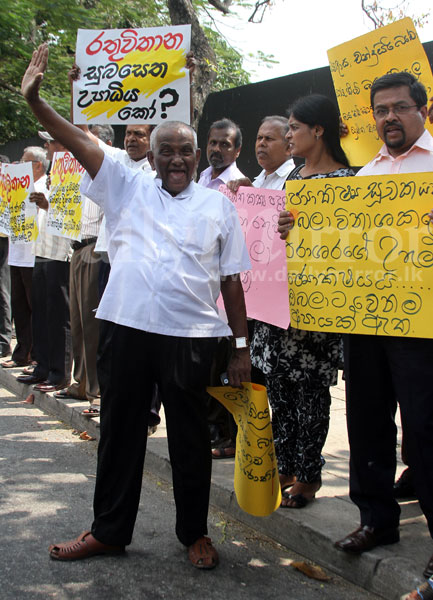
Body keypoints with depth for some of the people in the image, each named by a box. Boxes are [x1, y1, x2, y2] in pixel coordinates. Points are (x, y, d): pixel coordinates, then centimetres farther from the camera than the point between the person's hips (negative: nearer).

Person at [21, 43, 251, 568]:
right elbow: (79, 143, 0)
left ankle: (194, 533, 27)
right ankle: (108, 531, 28)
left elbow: (231, 281, 6)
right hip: (126, 329, 2)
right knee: (119, 431, 11)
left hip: (191, 336, -1)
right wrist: (34, 100, -13)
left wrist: (241, 347, 4)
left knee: (189, 438, 9)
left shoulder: (218, 205, 7)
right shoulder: (127, 187, 10)